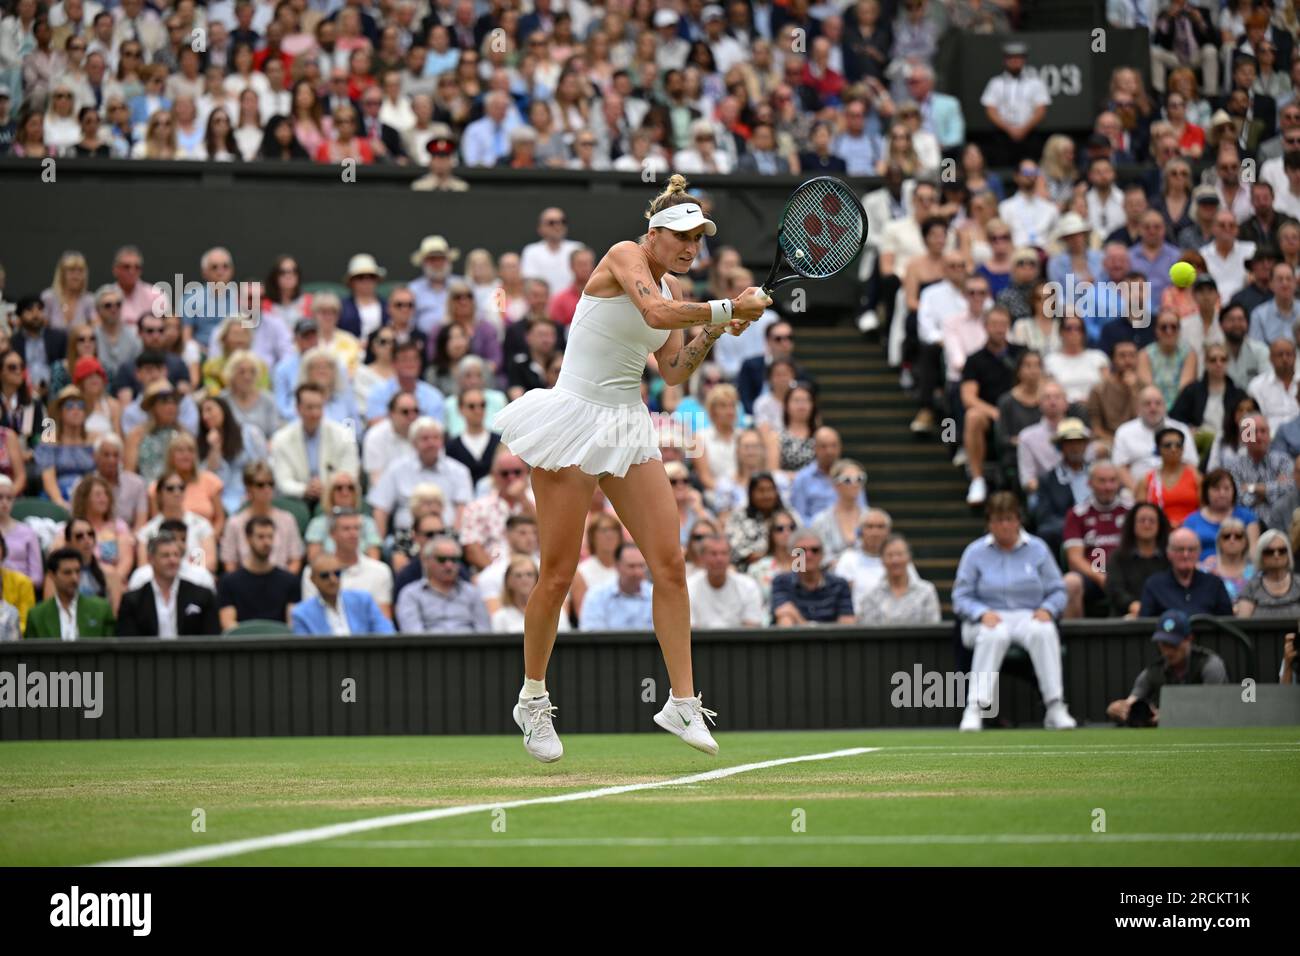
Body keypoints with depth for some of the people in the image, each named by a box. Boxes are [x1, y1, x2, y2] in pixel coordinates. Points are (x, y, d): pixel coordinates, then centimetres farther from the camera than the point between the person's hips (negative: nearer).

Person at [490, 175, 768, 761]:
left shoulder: (671, 287, 13)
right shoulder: (625, 257, -10)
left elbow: (674, 370, 14)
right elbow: (656, 314, -28)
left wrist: (713, 333, 1)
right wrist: (727, 307, -21)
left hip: (628, 427, 7)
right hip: (575, 420, -7)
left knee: (670, 564, -4)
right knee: (558, 575, -1)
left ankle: (682, 702, 0)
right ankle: (532, 699, 16)